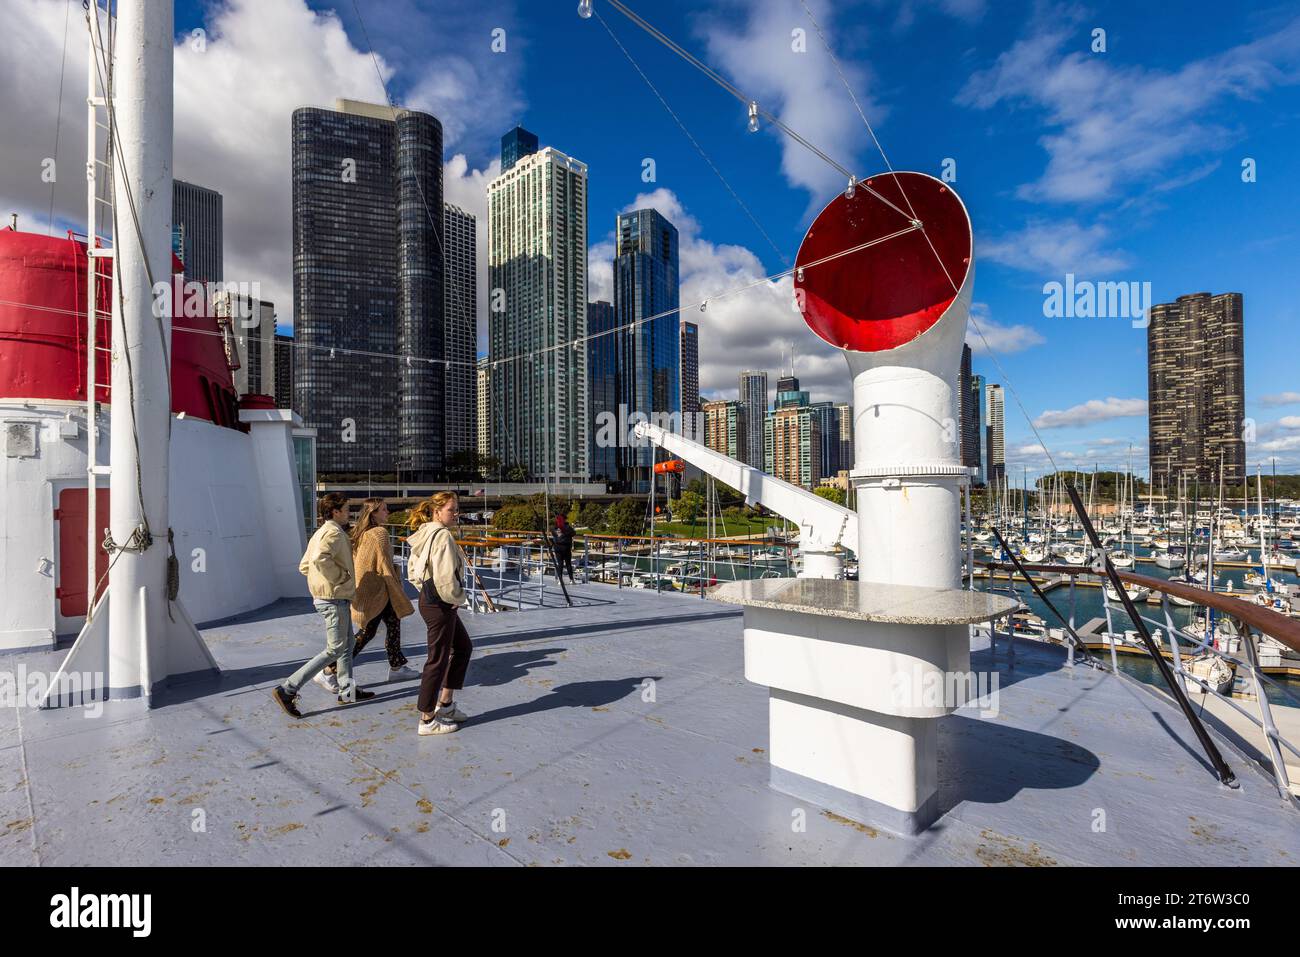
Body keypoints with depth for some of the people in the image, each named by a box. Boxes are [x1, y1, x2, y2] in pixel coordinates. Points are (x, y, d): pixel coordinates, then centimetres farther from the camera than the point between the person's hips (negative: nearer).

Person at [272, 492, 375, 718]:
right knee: (334, 650, -5)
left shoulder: (321, 532, 15)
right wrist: (340, 576, -22)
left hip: (334, 599, 11)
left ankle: (348, 691, 25)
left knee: (347, 645, 17)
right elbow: (320, 559, -35)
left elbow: (304, 565, 18)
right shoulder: (334, 532, -16)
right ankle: (287, 690, -2)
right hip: (335, 599, -11)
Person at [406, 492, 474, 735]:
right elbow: (445, 577, -26)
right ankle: (428, 720, 16)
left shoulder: (423, 534, 10)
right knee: (438, 659, 2)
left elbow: (412, 571, 18)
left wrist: (427, 590, 15)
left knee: (463, 647, 21)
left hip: (429, 599, 10)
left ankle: (445, 704, 29)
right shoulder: (442, 536, -20)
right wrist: (458, 599, -9)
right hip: (441, 605, -10)